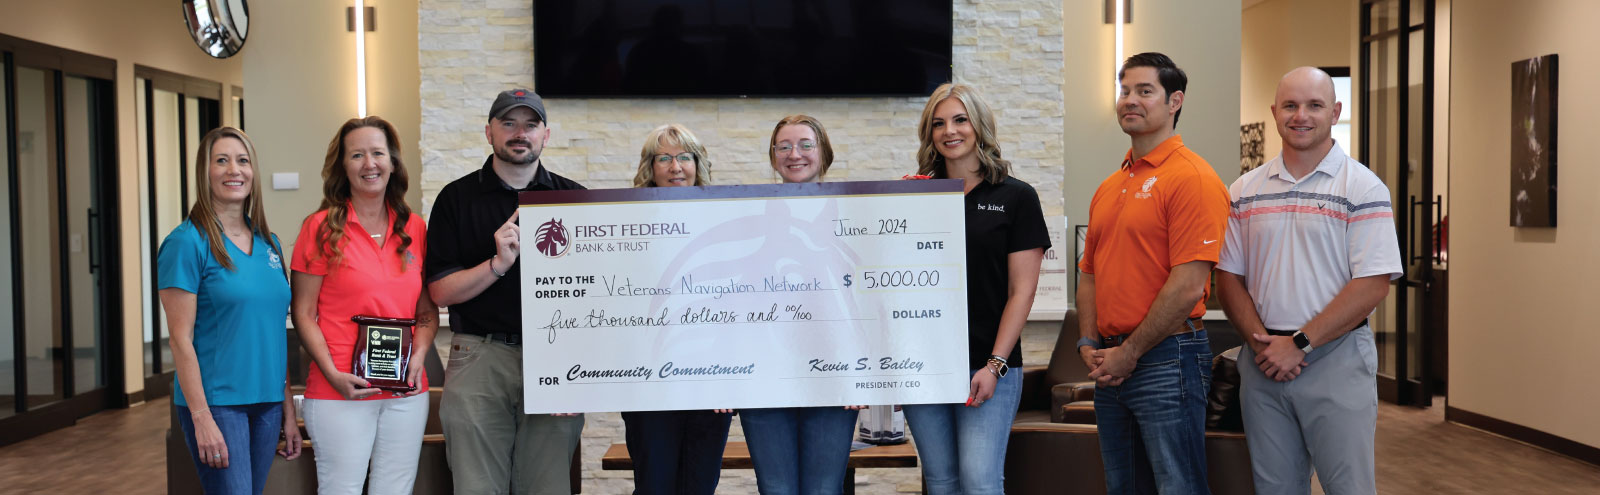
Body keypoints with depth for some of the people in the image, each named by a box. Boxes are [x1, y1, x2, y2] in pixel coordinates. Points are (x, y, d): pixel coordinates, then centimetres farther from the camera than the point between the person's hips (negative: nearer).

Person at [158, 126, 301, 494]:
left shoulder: (269, 243, 10)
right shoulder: (187, 243, -7)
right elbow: (181, 339, -10)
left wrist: (288, 411, 11)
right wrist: (202, 419, -15)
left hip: (267, 402, 6)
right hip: (216, 402, -6)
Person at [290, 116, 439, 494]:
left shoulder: (415, 229, 8)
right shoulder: (321, 228, -3)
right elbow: (303, 314, -3)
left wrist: (417, 358, -4)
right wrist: (332, 374, -13)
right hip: (339, 392, -3)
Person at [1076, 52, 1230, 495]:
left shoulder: (1192, 177, -11)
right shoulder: (1109, 187, 14)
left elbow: (1189, 286, -18)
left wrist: (1130, 353, -14)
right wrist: (1089, 344, 4)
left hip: (1167, 358, -8)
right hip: (1110, 368, 8)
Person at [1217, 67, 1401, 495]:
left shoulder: (1363, 187, -4)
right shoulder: (1244, 190, 8)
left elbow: (1373, 284, -11)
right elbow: (1228, 277, 7)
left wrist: (1299, 343, -15)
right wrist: (1260, 342, -8)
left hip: (1337, 360, -3)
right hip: (1262, 364, 4)